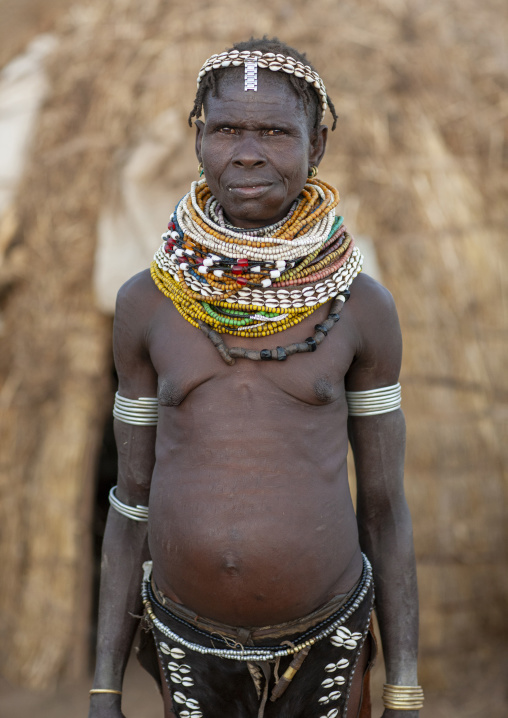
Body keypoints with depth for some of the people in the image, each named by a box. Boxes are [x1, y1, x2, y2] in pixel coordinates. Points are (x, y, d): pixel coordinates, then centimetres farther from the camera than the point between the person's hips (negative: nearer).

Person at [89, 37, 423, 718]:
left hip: (325, 641, -1)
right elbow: (132, 497, 4)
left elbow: (384, 503, 1)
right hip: (188, 647, 1)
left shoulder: (363, 307, -5)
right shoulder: (145, 304, -3)